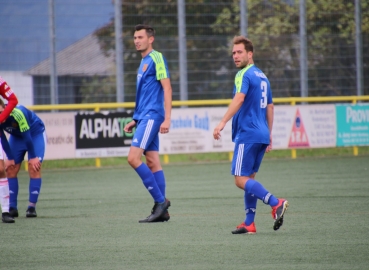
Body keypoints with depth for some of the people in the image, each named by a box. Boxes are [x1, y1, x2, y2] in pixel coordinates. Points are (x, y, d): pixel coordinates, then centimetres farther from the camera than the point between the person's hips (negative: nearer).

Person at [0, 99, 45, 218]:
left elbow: (27, 137, -30)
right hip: (17, 136, 5)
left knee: (34, 168, -16)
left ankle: (32, 207, -15)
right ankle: (12, 207, 2)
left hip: (35, 133, -5)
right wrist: (10, 158, -4)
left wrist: (33, 157, -21)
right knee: (10, 169, -2)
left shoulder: (17, 114, -40)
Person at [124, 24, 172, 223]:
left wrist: (167, 118, -20)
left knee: (133, 158, -16)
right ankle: (161, 210, 8)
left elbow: (167, 89, -14)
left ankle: (160, 200, -11)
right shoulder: (143, 62, 19)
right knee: (152, 162, 7)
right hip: (144, 117, 10)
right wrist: (135, 120, 23)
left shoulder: (156, 58, -8)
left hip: (152, 116, -10)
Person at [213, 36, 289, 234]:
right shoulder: (262, 77, 19)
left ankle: (276, 203, -23)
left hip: (247, 134, -9)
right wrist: (269, 134, 26)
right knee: (249, 178, 13)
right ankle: (249, 223, 10)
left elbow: (239, 99, -26)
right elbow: (270, 107, 23)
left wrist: (223, 123, -34)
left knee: (241, 179, -9)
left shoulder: (244, 75, -9)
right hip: (262, 135, 9)